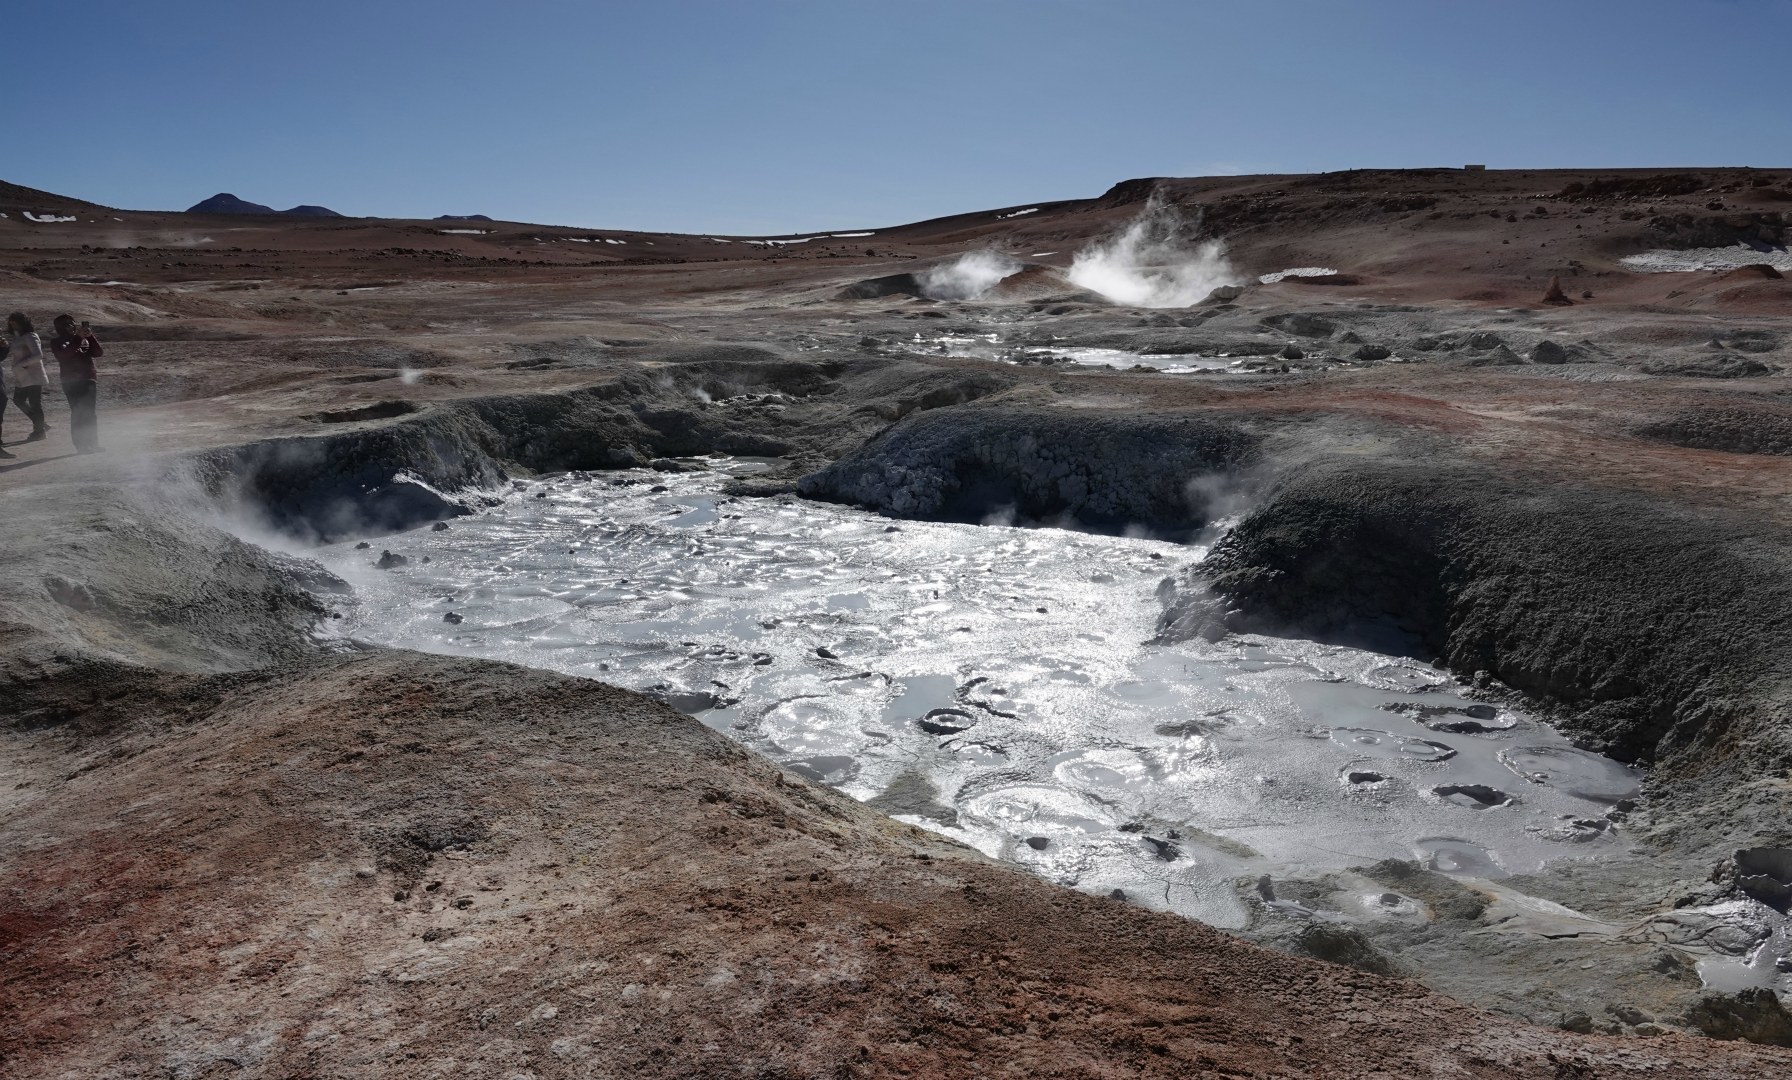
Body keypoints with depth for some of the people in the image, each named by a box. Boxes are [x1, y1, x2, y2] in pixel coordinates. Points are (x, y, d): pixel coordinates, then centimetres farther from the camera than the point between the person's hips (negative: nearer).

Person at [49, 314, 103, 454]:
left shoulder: (83, 341, 19)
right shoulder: (57, 342, 5)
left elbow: (99, 352, 7)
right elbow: (65, 353, -15)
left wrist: (90, 336, -4)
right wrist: (78, 337, -16)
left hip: (89, 379, 5)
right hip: (72, 382, -5)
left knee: (91, 414, 3)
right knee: (78, 413, -9)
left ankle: (92, 443, 7)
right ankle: (81, 445, -10)